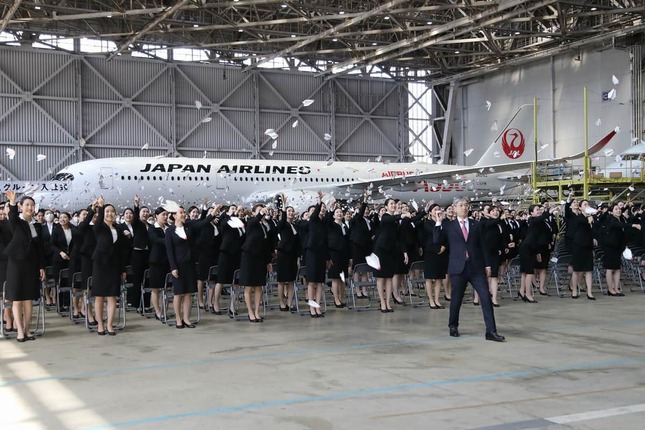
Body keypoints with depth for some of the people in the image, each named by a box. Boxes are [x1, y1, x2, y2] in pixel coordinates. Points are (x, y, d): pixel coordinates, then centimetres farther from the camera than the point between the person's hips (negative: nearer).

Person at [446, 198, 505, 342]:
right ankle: (453, 326, 28)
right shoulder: (449, 226, 5)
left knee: (486, 297, -6)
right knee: (456, 298, 6)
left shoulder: (475, 225, 11)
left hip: (476, 267, 2)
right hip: (458, 267, -2)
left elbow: (481, 245, 11)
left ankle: (491, 331, -5)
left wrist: (486, 264, 6)